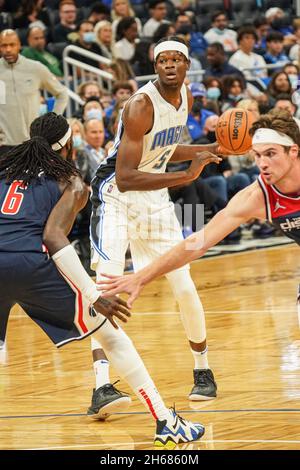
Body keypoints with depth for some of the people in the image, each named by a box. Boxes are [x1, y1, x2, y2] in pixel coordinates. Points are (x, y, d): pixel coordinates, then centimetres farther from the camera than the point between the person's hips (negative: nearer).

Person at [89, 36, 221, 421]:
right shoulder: (141, 105, -25)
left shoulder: (186, 97, 1)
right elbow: (125, 178, -31)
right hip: (115, 197, -7)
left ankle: (203, 372, 25)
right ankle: (102, 386, -25)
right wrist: (185, 176, -37)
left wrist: (213, 149, 14)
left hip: (155, 198, 7)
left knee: (185, 289, 5)